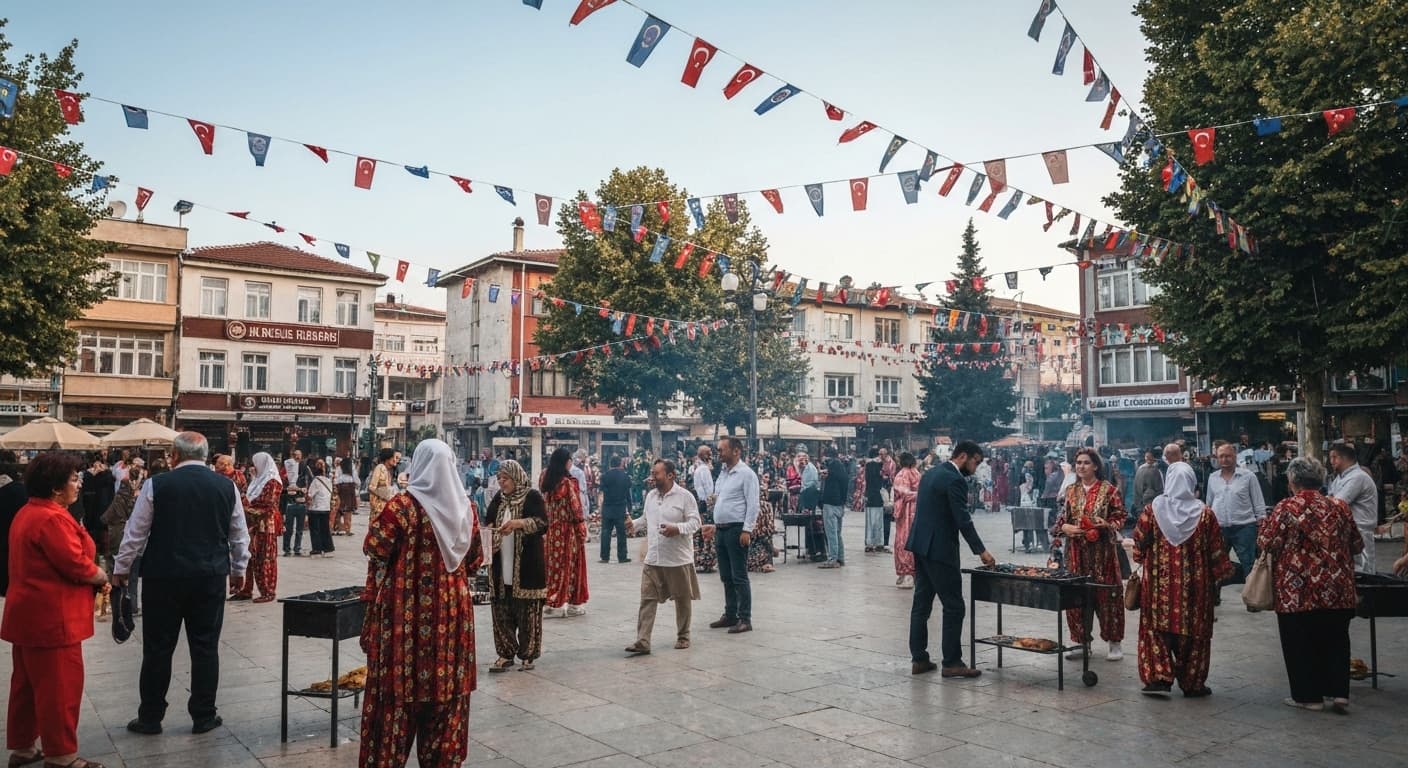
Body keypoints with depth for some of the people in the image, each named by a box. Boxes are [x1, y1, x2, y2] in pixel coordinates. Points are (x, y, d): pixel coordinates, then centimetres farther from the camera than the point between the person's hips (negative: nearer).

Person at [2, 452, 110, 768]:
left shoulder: (27, 513, 13)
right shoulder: (52, 519, -21)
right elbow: (76, 565, -23)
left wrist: (92, 573, 2)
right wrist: (101, 576, -3)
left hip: (29, 614, 11)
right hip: (50, 618, -11)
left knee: (28, 684, 18)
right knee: (60, 686, -2)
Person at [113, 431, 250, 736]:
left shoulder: (156, 485, -7)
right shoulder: (227, 486, 0)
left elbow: (135, 532, -1)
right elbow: (239, 535, 9)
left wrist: (121, 568, 13)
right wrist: (238, 569, 22)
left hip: (164, 576, -2)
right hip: (211, 577, 2)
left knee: (158, 647, 9)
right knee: (205, 647, 8)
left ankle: (150, 718, 18)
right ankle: (203, 717, 14)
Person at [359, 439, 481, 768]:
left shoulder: (403, 505, -13)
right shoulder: (466, 507, 2)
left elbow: (375, 549, -7)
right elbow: (475, 559, 10)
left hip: (408, 609, -4)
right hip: (453, 608, 4)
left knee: (400, 683, 6)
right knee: (448, 683, 12)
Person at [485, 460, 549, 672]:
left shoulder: (532, 497, -6)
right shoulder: (498, 499, 12)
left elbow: (543, 523, -18)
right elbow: (488, 524, 14)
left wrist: (519, 523, -33)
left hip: (526, 567, -5)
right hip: (502, 568, 5)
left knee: (527, 613, 1)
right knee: (502, 612, 7)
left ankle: (528, 654, 13)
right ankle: (506, 653, 19)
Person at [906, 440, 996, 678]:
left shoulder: (931, 473, 13)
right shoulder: (955, 480, -15)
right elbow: (963, 520, -17)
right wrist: (981, 551, -10)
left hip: (921, 545, 10)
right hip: (939, 550, -9)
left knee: (921, 603, 11)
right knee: (954, 607, -1)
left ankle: (919, 659, 15)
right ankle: (951, 663, 3)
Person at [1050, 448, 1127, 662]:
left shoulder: (1108, 489, -2)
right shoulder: (1071, 491, 10)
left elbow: (1120, 517, -1)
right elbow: (1061, 519, 14)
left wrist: (1107, 524, -19)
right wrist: (1065, 527, -6)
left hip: (1102, 550, -4)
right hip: (1076, 551, 4)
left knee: (1106, 594, -1)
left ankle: (1114, 643, 11)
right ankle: (1081, 641, 16)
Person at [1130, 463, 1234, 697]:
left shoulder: (1153, 509, -6)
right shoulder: (1204, 513, -6)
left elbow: (1140, 541, 1)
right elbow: (1216, 549, -1)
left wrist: (1143, 559, 20)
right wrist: (1221, 573, 13)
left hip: (1159, 581, 0)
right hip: (1194, 582, 0)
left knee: (1156, 627, 9)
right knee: (1193, 631, 10)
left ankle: (1158, 678, 2)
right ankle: (1192, 684, 18)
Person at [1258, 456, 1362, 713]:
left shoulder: (1286, 508, -12)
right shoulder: (1340, 507, 2)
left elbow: (1265, 542, -12)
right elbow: (1357, 545, 12)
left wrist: (1266, 523, 7)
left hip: (1297, 591, -4)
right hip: (1337, 590, 4)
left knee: (1300, 643, 7)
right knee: (1335, 641, 17)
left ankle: (1308, 695, 13)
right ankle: (1338, 691, 13)